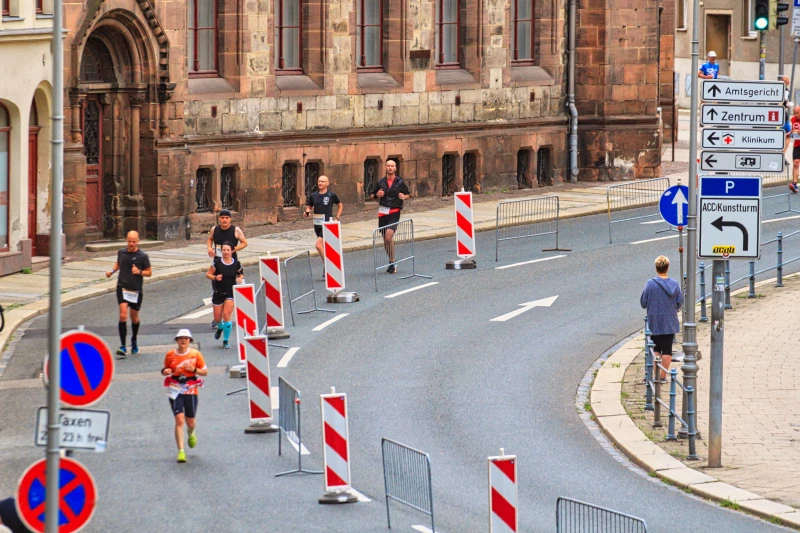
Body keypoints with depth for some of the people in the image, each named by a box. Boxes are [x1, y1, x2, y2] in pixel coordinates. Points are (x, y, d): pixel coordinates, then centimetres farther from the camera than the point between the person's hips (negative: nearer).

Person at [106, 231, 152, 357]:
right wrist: (112, 271, 4)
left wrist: (139, 272, -18)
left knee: (134, 317, 15)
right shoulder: (121, 253, 3)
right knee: (123, 315, -17)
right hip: (122, 288, 0)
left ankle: (134, 341, 42)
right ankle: (122, 346, -20)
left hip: (136, 290, 0)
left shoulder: (142, 256, -5)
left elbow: (149, 272, 1)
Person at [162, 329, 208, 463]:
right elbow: (166, 369, 16)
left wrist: (194, 369, -14)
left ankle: (192, 433, 50)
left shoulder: (195, 354, 0)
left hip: (191, 390, 0)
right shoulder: (170, 355, 2)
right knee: (179, 420, -14)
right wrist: (165, 371, -8)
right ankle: (181, 451, -12)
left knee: (190, 421, 10)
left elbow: (205, 372, 4)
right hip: (175, 390, 0)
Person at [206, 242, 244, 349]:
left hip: (231, 293, -1)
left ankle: (226, 341, -1)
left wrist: (240, 278, -10)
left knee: (226, 315, -14)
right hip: (218, 293, 1)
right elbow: (208, 274, -1)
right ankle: (220, 328, 46)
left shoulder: (236, 264, -5)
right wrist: (215, 277, -21)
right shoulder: (217, 262, -8)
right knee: (217, 318, 7)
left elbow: (241, 274, 13)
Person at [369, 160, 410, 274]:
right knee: (385, 240, 9)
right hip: (382, 212, 4)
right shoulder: (381, 182, 7)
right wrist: (377, 195, -7)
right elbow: (371, 194, 15)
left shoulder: (400, 182, 2)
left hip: (394, 212, -4)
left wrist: (404, 197, -9)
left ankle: (392, 263, -10)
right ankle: (392, 262, 25)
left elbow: (408, 194, 14)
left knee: (389, 236, -20)